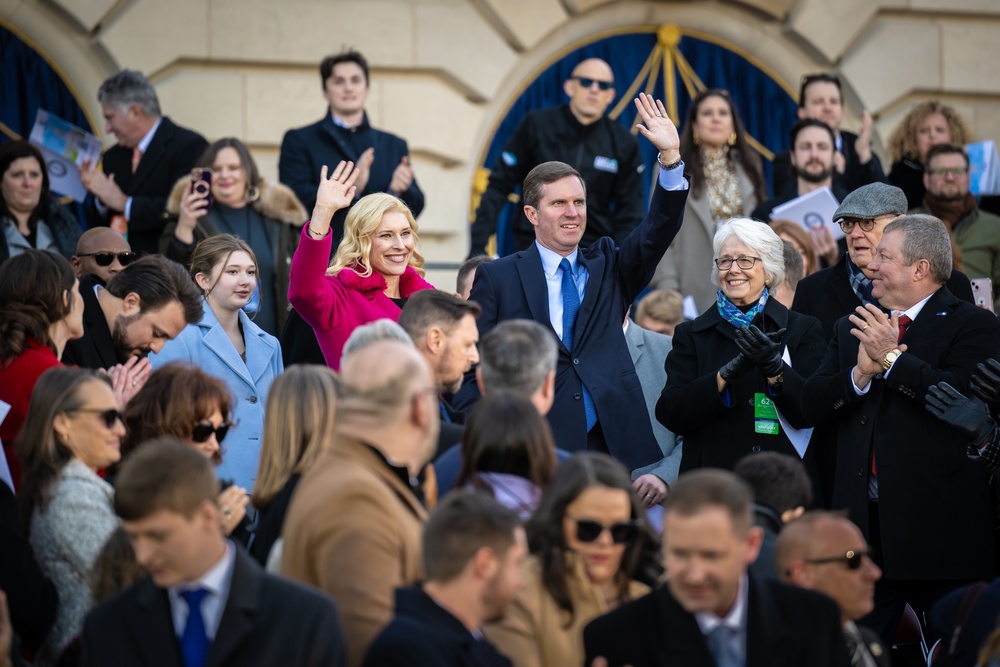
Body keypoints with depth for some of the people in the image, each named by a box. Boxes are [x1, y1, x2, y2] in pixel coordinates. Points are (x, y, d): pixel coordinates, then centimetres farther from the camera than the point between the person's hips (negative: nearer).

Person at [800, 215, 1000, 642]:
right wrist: (860, 373, -10)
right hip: (865, 523, 5)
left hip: (941, 526, -5)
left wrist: (892, 358, -13)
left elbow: (960, 398, -18)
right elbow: (812, 406, 7)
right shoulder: (851, 329, 17)